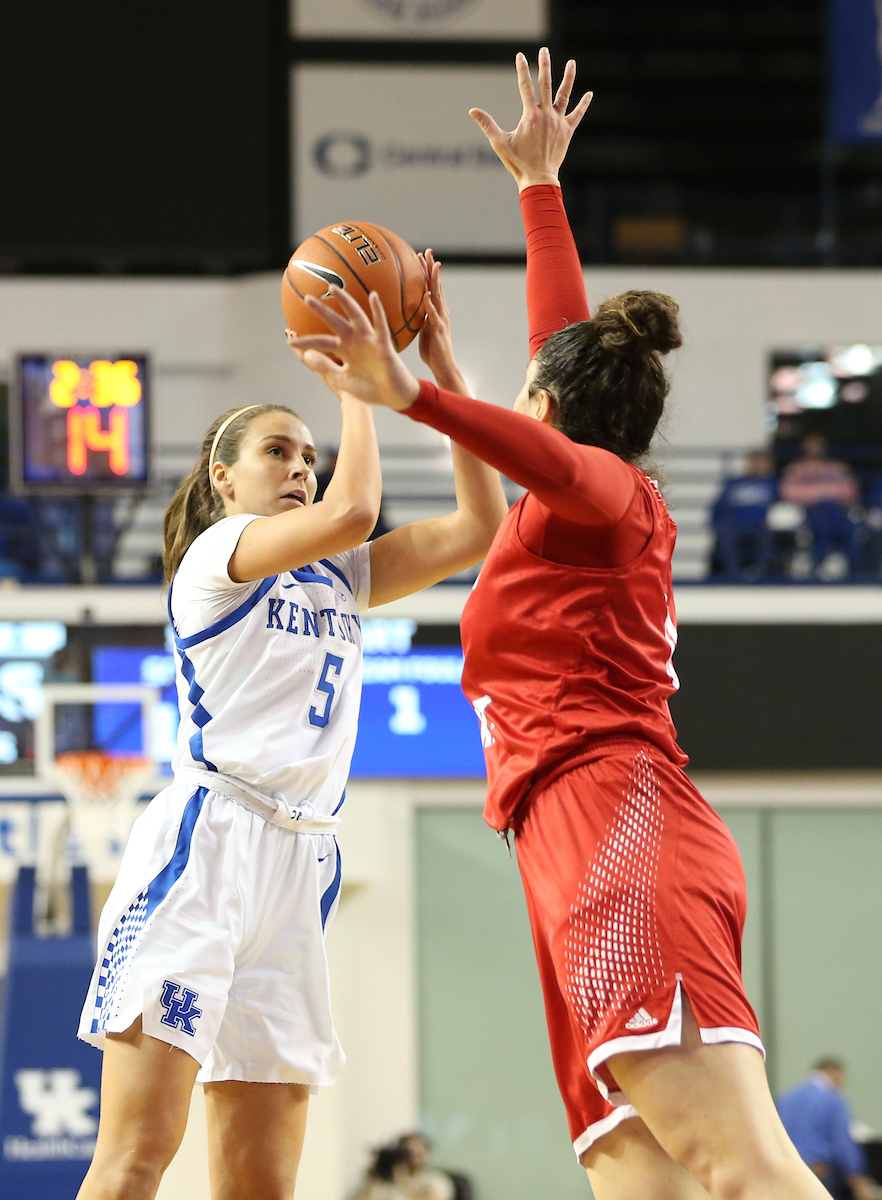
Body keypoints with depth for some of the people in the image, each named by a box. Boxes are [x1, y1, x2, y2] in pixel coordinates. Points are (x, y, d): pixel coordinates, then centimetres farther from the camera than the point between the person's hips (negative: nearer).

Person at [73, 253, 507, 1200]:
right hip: (203, 839, -7)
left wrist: (438, 364, 11)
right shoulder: (216, 553, 3)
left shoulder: (339, 580, 22)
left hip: (298, 863, 7)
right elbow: (350, 512, -14)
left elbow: (480, 525, 15)